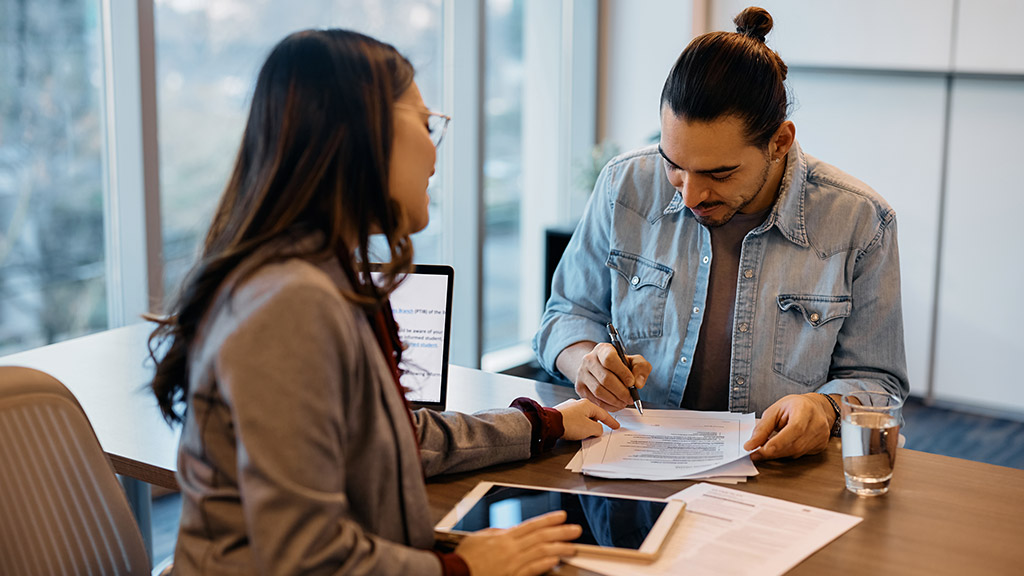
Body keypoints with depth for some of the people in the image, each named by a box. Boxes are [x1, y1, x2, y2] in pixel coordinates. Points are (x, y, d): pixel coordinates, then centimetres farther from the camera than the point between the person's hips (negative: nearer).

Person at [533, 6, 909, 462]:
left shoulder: (859, 223, -8)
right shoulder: (626, 187, -2)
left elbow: (877, 381, 2)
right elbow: (567, 314, 11)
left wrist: (825, 408, -21)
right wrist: (585, 361, -12)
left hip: (778, 480, -1)